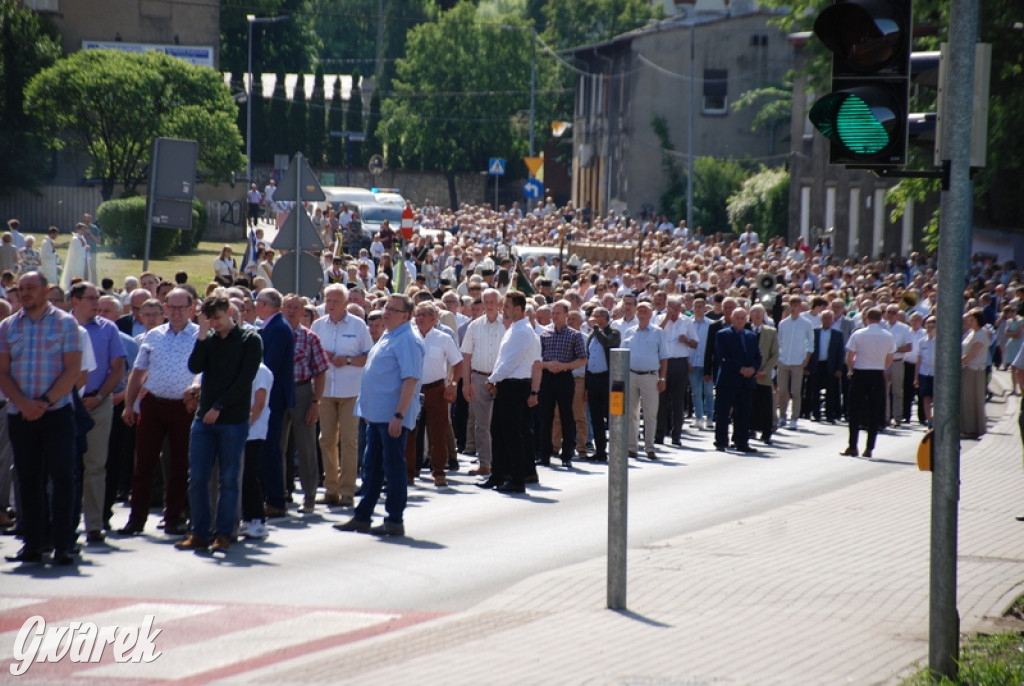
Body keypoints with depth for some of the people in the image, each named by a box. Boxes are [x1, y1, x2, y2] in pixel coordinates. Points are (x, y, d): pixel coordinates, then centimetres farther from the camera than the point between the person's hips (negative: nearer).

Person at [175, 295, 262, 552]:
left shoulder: (249, 340, -1)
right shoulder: (208, 340, 12)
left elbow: (244, 380, -8)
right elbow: (195, 367, -3)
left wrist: (219, 407, -12)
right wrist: (202, 336, -10)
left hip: (234, 420, -4)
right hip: (204, 418, 4)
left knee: (228, 479, 1)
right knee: (197, 478, 1)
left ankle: (223, 533, 7)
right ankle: (200, 533, 7)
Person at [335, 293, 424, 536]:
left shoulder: (408, 341, -15)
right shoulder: (387, 337, 16)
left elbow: (411, 380, -21)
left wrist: (399, 415, -26)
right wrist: (368, 411, 22)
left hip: (392, 417, -10)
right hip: (377, 415, 10)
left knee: (393, 467, -3)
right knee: (372, 466, 14)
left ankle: (395, 521, 3)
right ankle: (362, 517, 21)